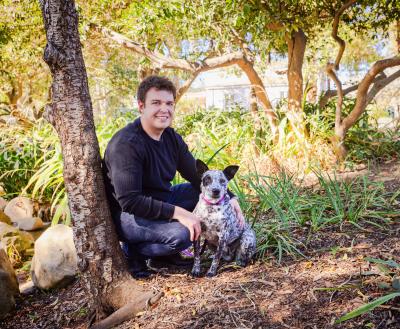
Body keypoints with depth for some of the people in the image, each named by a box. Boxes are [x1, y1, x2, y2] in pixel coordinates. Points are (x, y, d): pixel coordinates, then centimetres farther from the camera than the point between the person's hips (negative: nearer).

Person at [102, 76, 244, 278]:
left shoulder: (172, 137, 1)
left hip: (157, 201, 9)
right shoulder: (127, 144, -26)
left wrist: (229, 198, -10)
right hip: (126, 214, -9)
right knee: (180, 235, -31)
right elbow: (129, 200, -31)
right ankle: (134, 251, -2)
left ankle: (165, 250, 6)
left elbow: (199, 176, 6)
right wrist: (177, 213, -31)